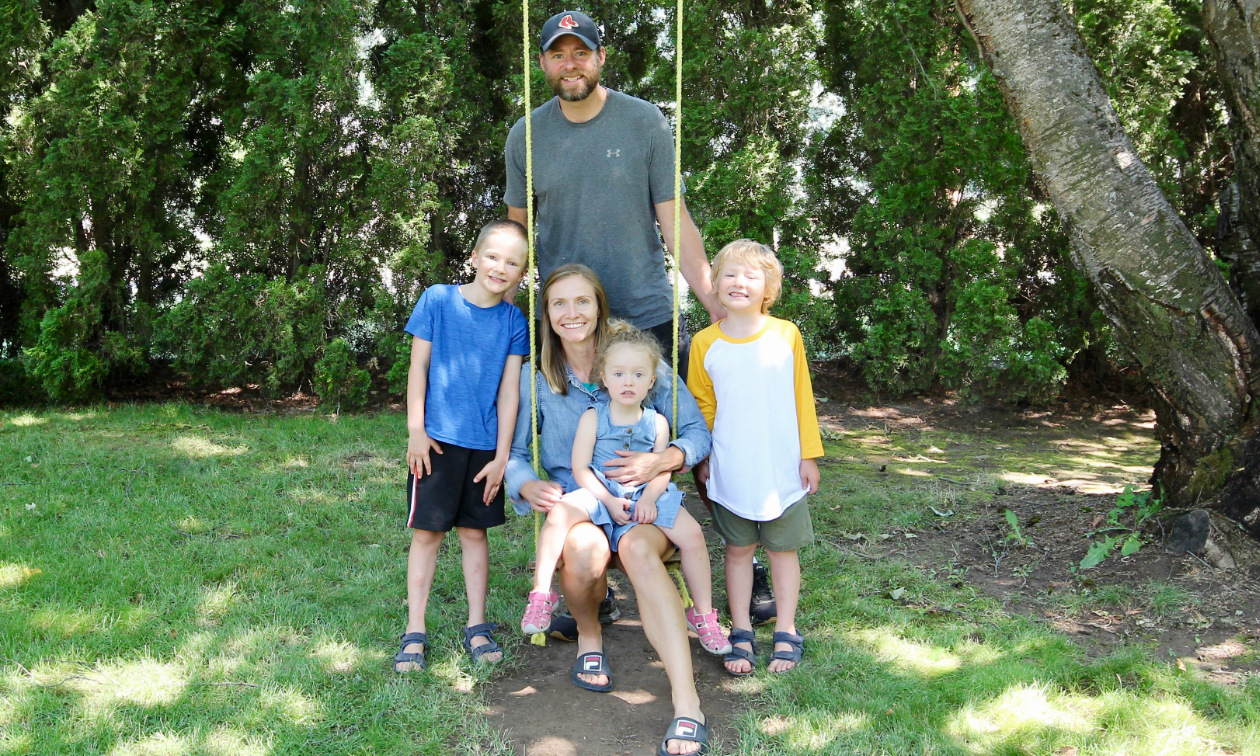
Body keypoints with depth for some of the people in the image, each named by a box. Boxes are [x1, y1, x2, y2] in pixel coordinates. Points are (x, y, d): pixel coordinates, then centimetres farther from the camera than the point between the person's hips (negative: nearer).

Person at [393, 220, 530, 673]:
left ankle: (477, 627, 21)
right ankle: (414, 632, 11)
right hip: (437, 439, -2)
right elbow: (418, 366, -2)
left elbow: (509, 391, 0)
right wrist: (415, 430, -5)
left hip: (485, 444, 2)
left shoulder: (514, 322, 0)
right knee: (426, 531, 2)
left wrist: (502, 455, -2)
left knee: (474, 531, 11)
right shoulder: (438, 300, -4)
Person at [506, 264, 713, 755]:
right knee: (586, 548, -36)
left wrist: (662, 460, -18)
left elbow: (697, 432, 2)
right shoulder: (535, 379, 8)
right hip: (575, 509, 1)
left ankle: (687, 705, -44)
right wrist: (529, 485, -15)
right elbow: (513, 453, 8)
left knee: (637, 549, -37)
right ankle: (588, 635, -1)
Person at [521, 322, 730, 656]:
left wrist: (649, 499, -20)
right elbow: (580, 469, -5)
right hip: (600, 495, -1)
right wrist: (609, 501, -16)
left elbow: (663, 470, 0)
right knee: (560, 513, -31)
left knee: (692, 533, -19)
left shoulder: (657, 422, 5)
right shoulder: (593, 418, -1)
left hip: (646, 496, 2)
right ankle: (541, 595, -16)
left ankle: (703, 615, -1)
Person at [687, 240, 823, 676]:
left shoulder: (786, 336, -3)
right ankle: (741, 635, 21)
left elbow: (802, 398, 2)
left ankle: (786, 633, 23)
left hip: (783, 470, 0)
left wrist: (808, 455, 2)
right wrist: (702, 457, 6)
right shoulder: (705, 343, -2)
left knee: (783, 549, 10)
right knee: (738, 550, 10)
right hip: (731, 473, 0)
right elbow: (702, 406, 7)